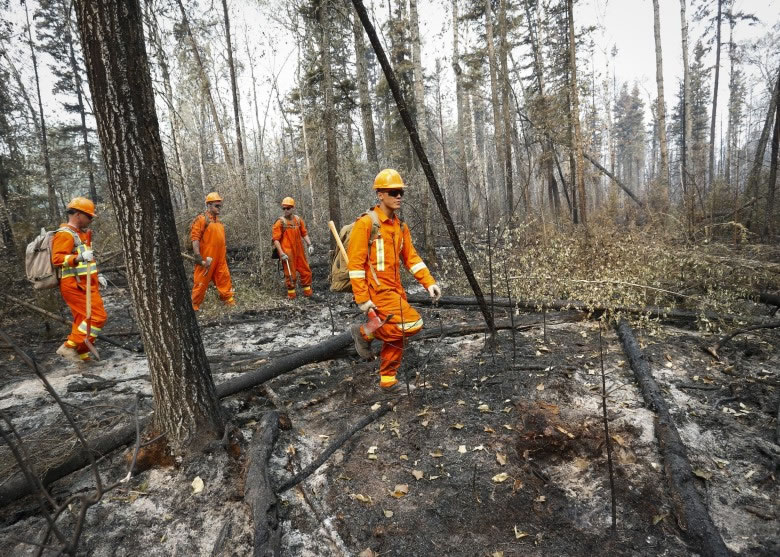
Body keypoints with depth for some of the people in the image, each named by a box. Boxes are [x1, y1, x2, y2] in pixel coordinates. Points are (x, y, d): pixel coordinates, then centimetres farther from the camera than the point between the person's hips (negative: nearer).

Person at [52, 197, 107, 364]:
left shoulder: (81, 233, 19)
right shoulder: (65, 234, -12)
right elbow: (57, 259, -25)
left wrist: (96, 276, 24)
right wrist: (78, 258, -41)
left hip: (84, 284, 10)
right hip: (75, 285, -10)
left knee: (82, 320, 12)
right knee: (98, 316, -14)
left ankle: (81, 355, 19)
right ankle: (69, 347, -7)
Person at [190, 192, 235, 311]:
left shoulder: (218, 221, 16)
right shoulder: (201, 219, -9)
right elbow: (195, 239, -15)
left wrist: (224, 255, 20)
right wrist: (199, 258, -21)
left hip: (220, 259, 7)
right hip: (207, 260, -7)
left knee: (225, 279, 8)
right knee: (201, 283, 1)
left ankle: (229, 300, 16)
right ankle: (194, 306, 12)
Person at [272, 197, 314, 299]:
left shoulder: (298, 220, 6)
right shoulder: (280, 222, -8)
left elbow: (304, 233, 14)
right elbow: (275, 239, -10)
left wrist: (309, 244, 0)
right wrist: (281, 253, -17)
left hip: (299, 252, 5)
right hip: (287, 253, -5)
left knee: (306, 271, 10)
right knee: (290, 274, 3)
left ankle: (308, 292, 25)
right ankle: (291, 294, 19)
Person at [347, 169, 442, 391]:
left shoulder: (401, 226, 11)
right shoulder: (366, 223, -12)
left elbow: (411, 257, 13)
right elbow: (355, 262, -14)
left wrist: (429, 283, 1)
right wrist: (362, 298, -17)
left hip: (395, 289, 8)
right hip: (377, 290, -8)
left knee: (396, 336, 13)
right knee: (413, 324, -17)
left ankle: (387, 379, 30)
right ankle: (365, 333, 3)